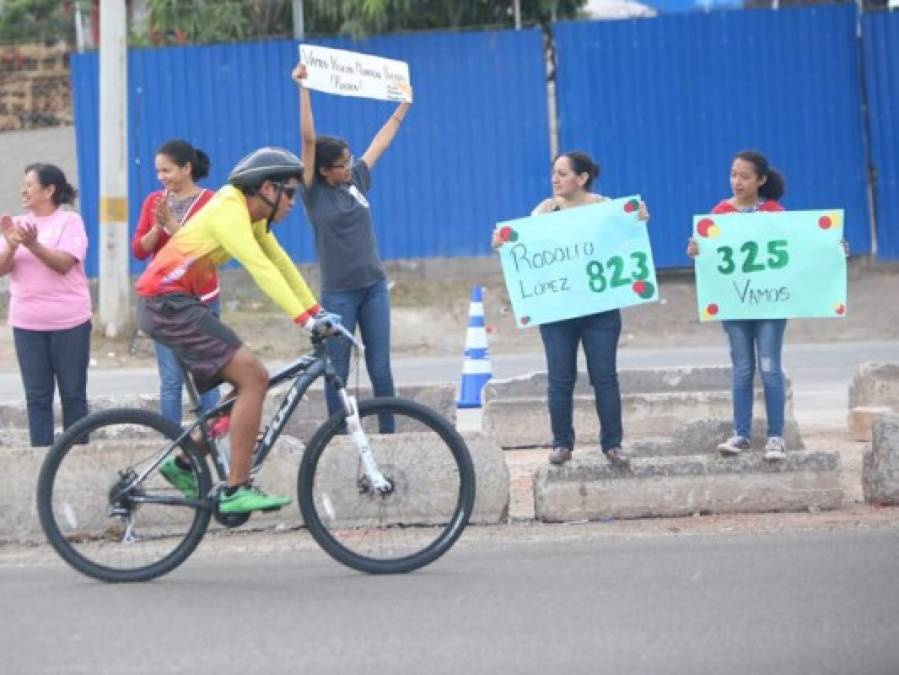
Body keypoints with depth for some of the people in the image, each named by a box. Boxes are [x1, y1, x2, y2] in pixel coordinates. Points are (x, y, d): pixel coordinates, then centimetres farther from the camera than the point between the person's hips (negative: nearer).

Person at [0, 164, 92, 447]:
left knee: (73, 394, 3)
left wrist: (33, 245, -30)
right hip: (27, 323, 4)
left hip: (68, 322, -4)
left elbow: (64, 264, -16)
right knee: (37, 396, 4)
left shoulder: (69, 221, -4)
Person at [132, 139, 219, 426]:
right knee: (170, 380, 1)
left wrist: (171, 224, -19)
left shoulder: (209, 201, -5)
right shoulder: (154, 201, 8)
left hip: (201, 299, -3)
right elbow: (139, 250, 4)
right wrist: (157, 227, -13)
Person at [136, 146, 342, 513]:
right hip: (168, 303, -10)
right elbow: (260, 268, -27)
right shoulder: (230, 210, -18)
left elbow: (281, 263, 15)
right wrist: (306, 319, -31)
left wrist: (317, 310, 8)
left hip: (178, 304, 10)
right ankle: (235, 491, -16)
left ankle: (185, 463, 18)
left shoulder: (252, 215, 12)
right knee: (253, 377, -16)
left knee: (249, 384, 10)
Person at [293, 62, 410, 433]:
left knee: (380, 370, 3)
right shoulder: (314, 192, -6)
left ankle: (389, 436, 8)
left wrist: (404, 104, 27)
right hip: (338, 292, -4)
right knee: (337, 373, 2)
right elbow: (308, 139, -14)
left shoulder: (356, 181, 6)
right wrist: (302, 88, -20)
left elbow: (381, 140, 18)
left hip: (374, 287, 4)